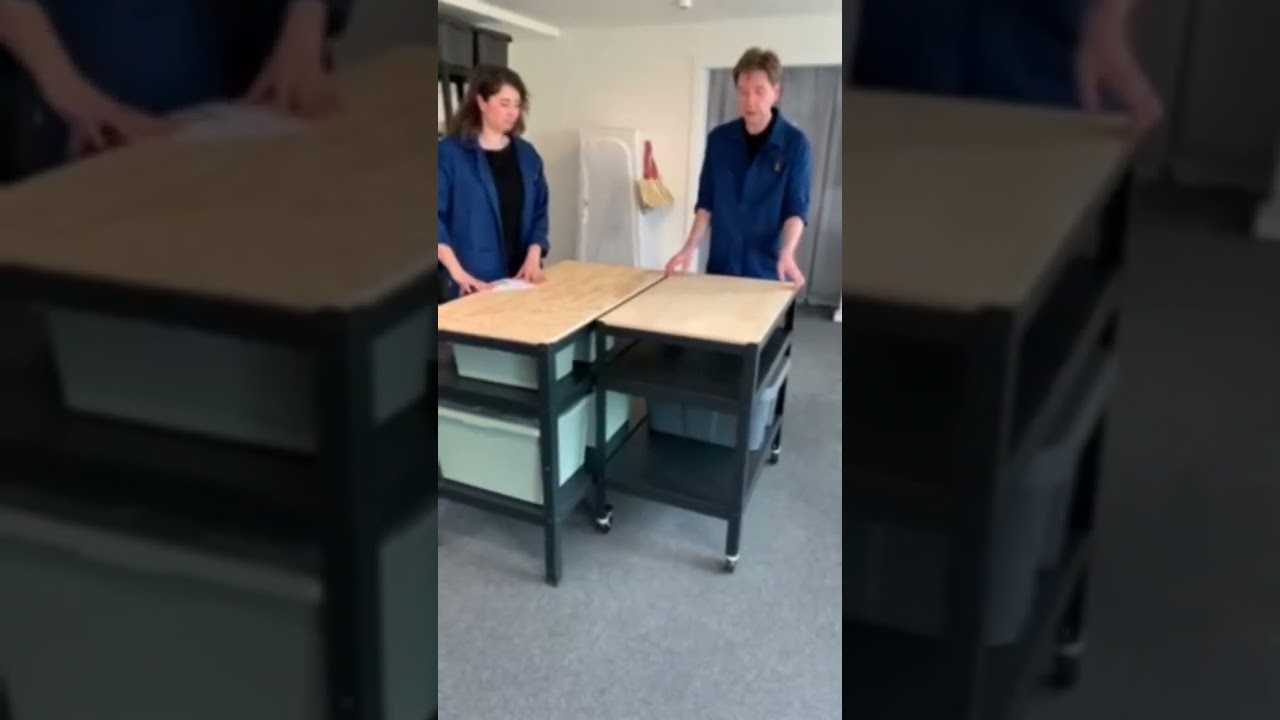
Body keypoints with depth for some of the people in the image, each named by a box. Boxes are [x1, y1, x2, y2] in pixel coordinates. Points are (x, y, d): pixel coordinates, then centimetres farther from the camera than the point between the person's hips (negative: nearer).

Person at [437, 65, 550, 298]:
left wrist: (533, 257, -3)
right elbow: (438, 217, -11)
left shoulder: (527, 154, 11)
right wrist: (457, 272, -20)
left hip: (520, 277, 5)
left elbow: (539, 213, 13)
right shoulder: (449, 153, -5)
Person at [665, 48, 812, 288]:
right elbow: (706, 203, 7)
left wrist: (787, 253, -27)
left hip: (768, 271, -3)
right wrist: (690, 248, -6)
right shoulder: (719, 139, 4)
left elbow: (797, 208, -9)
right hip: (720, 266, 3)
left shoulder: (795, 144, -6)